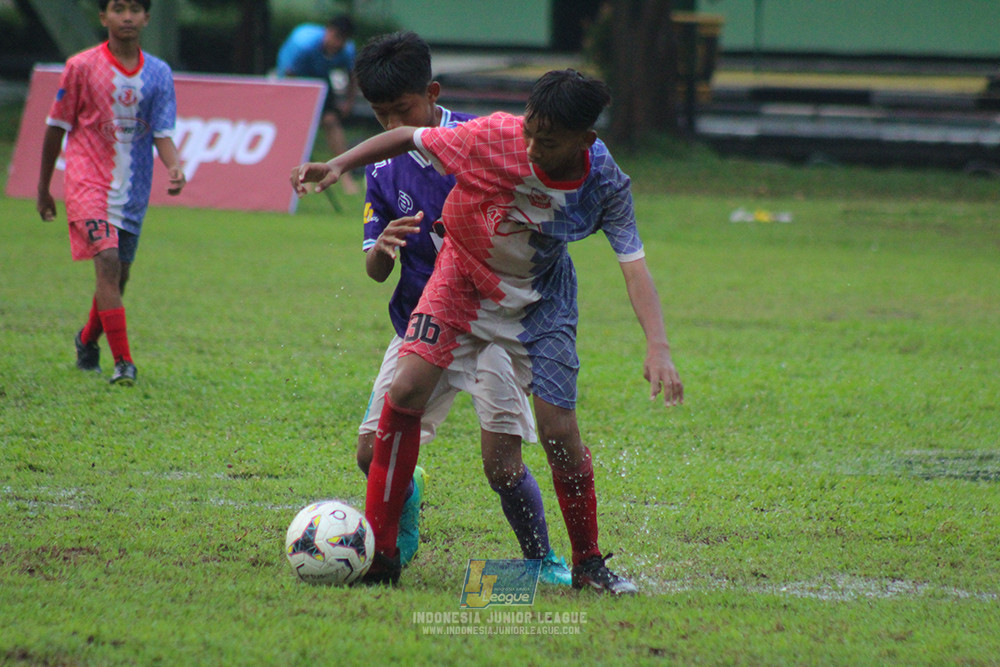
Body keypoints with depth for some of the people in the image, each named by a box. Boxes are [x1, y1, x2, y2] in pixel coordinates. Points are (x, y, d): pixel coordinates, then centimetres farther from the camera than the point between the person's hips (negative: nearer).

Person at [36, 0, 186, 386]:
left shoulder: (158, 73, 4)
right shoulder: (82, 67, -5)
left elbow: (162, 132, 2)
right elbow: (57, 128, 2)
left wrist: (174, 166, -20)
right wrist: (43, 189, 6)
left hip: (133, 189, 4)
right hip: (88, 180, -4)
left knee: (119, 274, 13)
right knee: (107, 260, -21)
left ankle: (88, 340, 41)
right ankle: (123, 363, -23)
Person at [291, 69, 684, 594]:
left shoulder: (605, 184, -24)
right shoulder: (492, 137, -27)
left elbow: (633, 264, -24)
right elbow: (409, 137, -13)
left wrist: (658, 348, -36)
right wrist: (339, 164, -23)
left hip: (540, 297, 0)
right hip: (463, 275, 0)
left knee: (559, 431, -7)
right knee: (406, 388, -18)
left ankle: (588, 564, 17)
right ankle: (378, 553, -9)